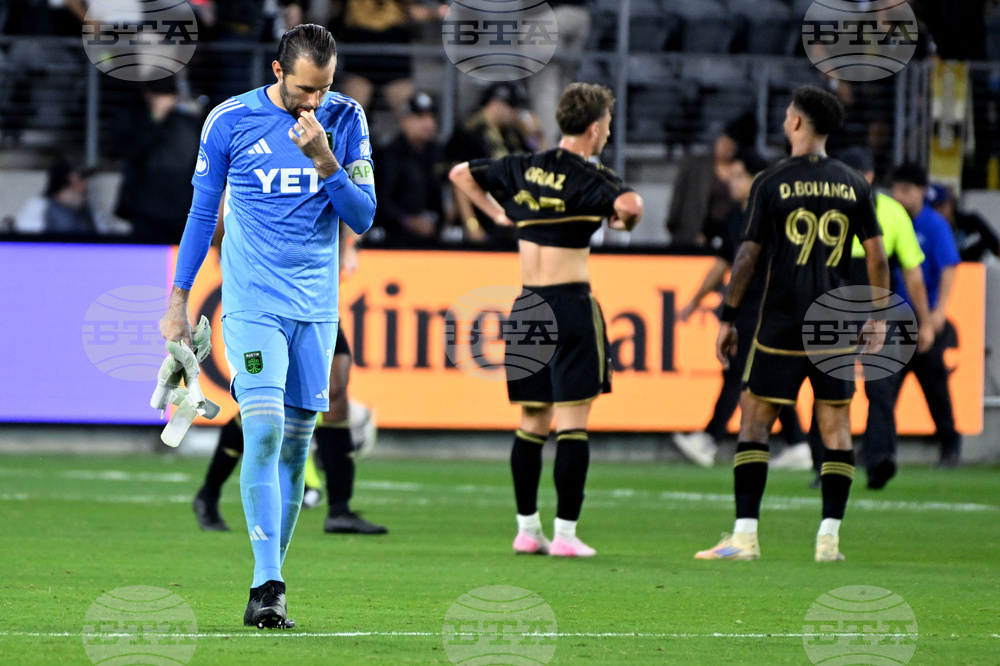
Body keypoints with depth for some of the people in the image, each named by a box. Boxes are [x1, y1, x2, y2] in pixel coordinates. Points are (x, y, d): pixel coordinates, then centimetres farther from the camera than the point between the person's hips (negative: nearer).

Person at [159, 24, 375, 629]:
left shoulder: (345, 120, 1)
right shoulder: (230, 120, -3)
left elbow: (363, 217, -2)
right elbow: (202, 213, 7)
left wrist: (323, 159, -17)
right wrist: (179, 300, 7)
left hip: (315, 306, 3)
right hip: (252, 302, -3)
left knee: (295, 445, 5)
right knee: (264, 430, -17)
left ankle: (271, 579, 14)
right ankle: (267, 588, -19)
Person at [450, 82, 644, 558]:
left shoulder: (523, 169, 9)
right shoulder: (586, 178, -9)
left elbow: (460, 173, 21)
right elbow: (629, 203, -28)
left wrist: (495, 213, 23)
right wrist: (624, 220, -6)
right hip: (571, 301, -6)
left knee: (532, 421, 13)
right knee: (573, 420, -4)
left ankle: (527, 528, 13)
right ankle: (566, 533, -8)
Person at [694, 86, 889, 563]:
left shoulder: (772, 183, -4)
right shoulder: (853, 185, 5)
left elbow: (748, 255, -4)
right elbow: (877, 256, 6)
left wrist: (728, 318, 2)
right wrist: (878, 316, 15)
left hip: (781, 326, -3)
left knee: (754, 422, 3)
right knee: (836, 429, 8)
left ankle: (745, 535, -4)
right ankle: (829, 537, 2)